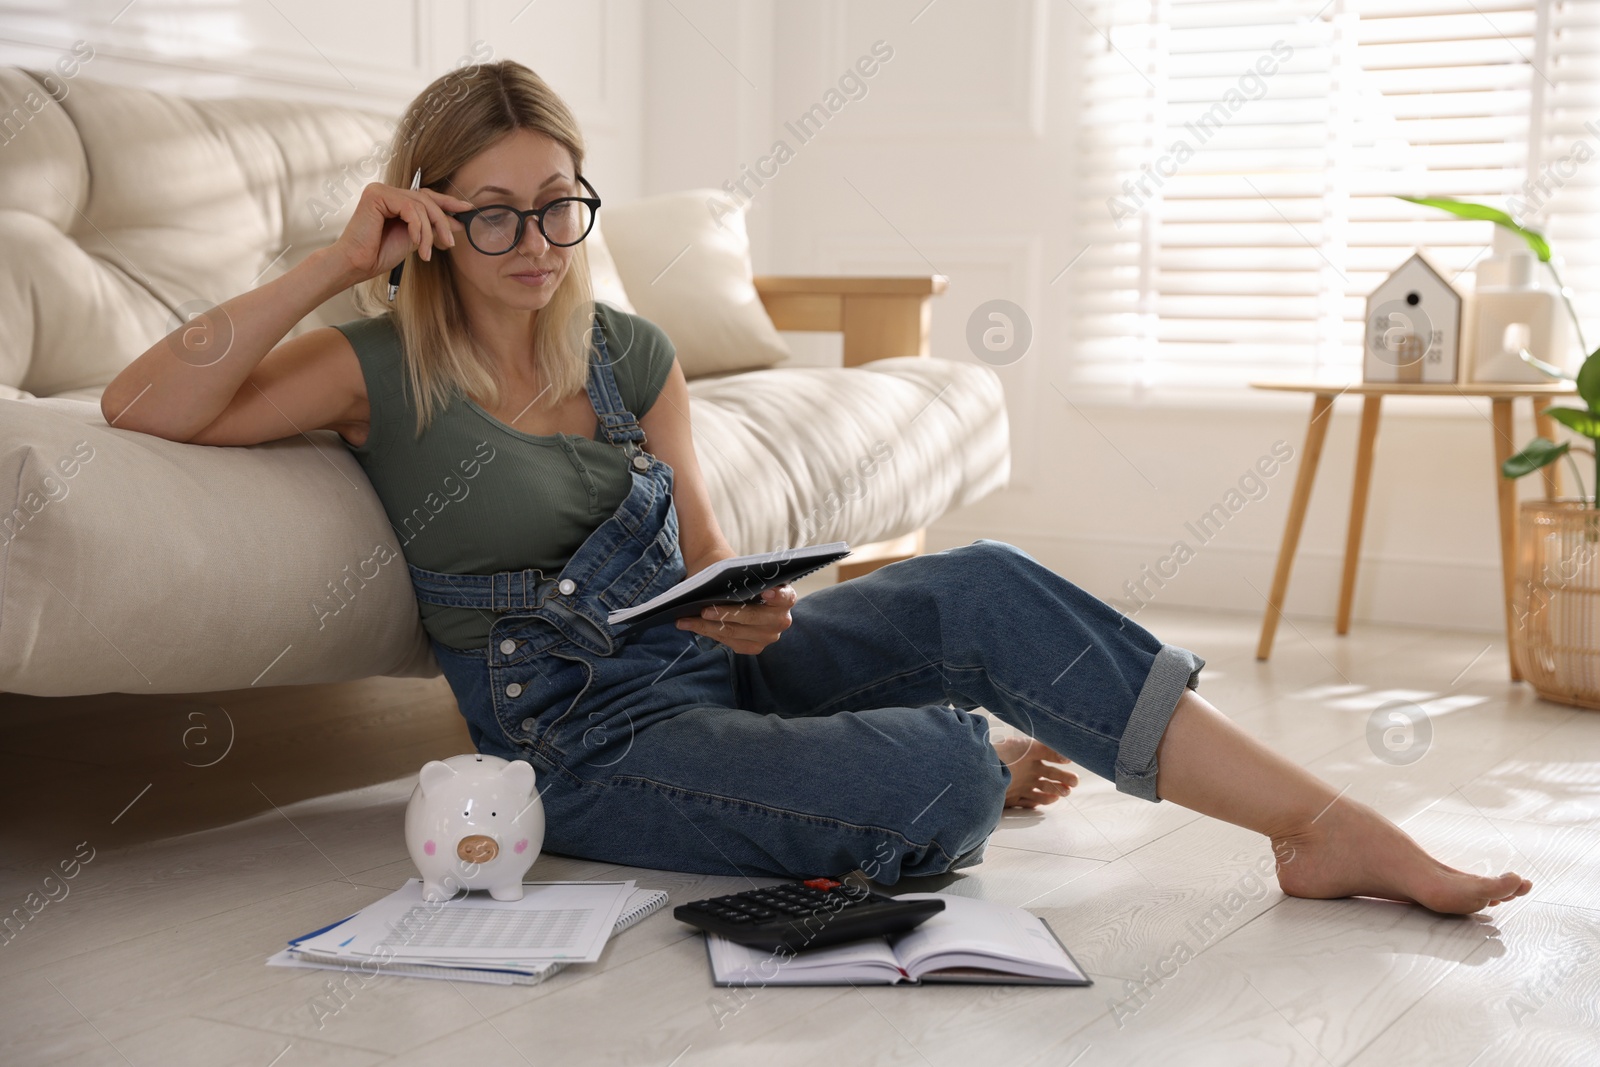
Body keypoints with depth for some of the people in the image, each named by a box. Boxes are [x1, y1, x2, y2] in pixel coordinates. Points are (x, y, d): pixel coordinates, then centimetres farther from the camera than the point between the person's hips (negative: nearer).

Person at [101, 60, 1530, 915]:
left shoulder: (630, 353, 8)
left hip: (709, 662, 5)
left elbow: (705, 558, 12)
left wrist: (751, 611, -12)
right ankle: (987, 766, 9)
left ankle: (1327, 825, -14)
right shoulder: (381, 369, -4)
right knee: (928, 776, -30)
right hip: (585, 740, -5)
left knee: (978, 589, -22)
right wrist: (335, 265, -20)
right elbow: (141, 405, -16)